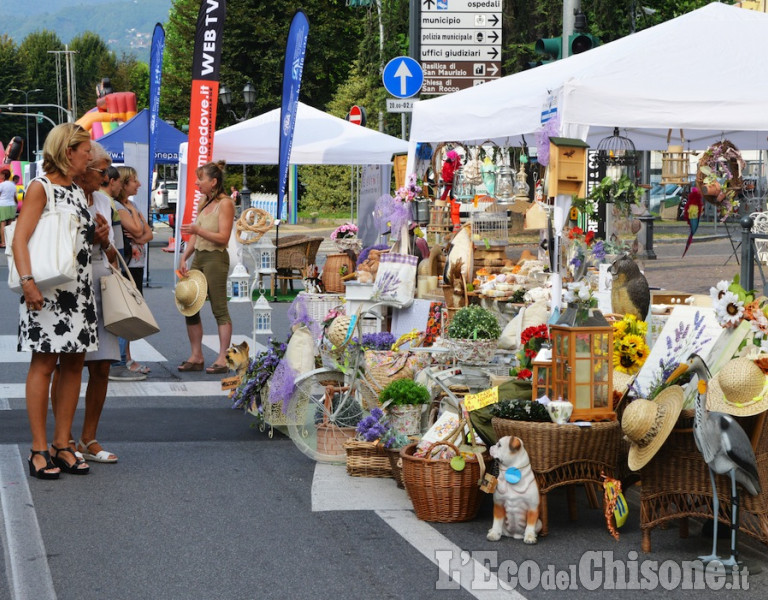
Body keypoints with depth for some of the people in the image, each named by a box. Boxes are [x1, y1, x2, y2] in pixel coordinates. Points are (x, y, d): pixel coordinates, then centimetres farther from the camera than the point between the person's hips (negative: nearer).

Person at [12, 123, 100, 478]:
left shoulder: (79, 191, 18)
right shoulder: (41, 188, -6)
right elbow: (20, 239, -13)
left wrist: (98, 236, 9)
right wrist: (28, 281, -26)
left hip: (79, 289, 8)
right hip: (47, 289, -8)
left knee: (74, 364, 7)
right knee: (44, 364, -5)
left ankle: (62, 445, 13)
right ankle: (39, 449, -2)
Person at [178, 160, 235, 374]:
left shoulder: (225, 203, -8)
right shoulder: (204, 202, 15)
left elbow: (223, 237, -15)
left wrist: (198, 230, -23)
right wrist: (184, 258, 7)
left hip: (215, 258, -9)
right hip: (198, 257, 9)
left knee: (219, 310, -5)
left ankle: (222, 360, -2)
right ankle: (196, 357, 14)